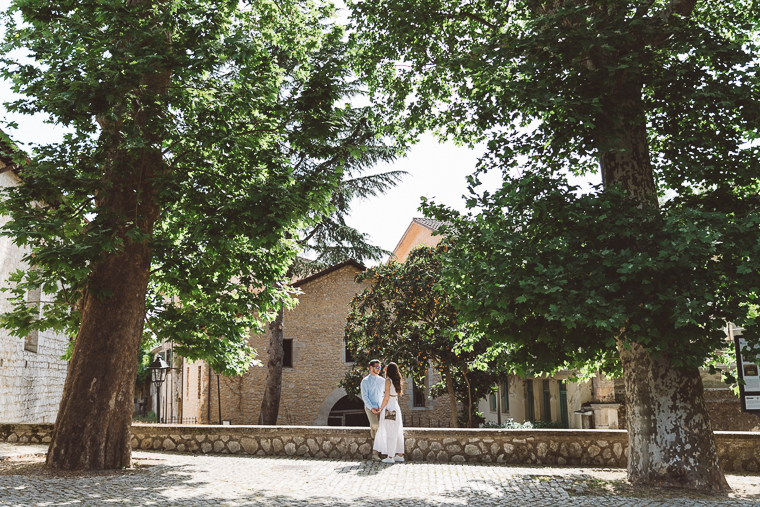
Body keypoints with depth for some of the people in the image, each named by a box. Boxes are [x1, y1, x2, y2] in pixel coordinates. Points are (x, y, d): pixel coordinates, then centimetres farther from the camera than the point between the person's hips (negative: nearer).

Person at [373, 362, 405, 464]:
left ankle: (390, 457, -4)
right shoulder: (397, 381, 11)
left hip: (389, 406, -8)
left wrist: (381, 408, -5)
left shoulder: (388, 381, -10)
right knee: (397, 432, 11)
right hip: (396, 406, 8)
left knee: (390, 432, -6)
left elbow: (386, 397, -13)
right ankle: (400, 455, 14)